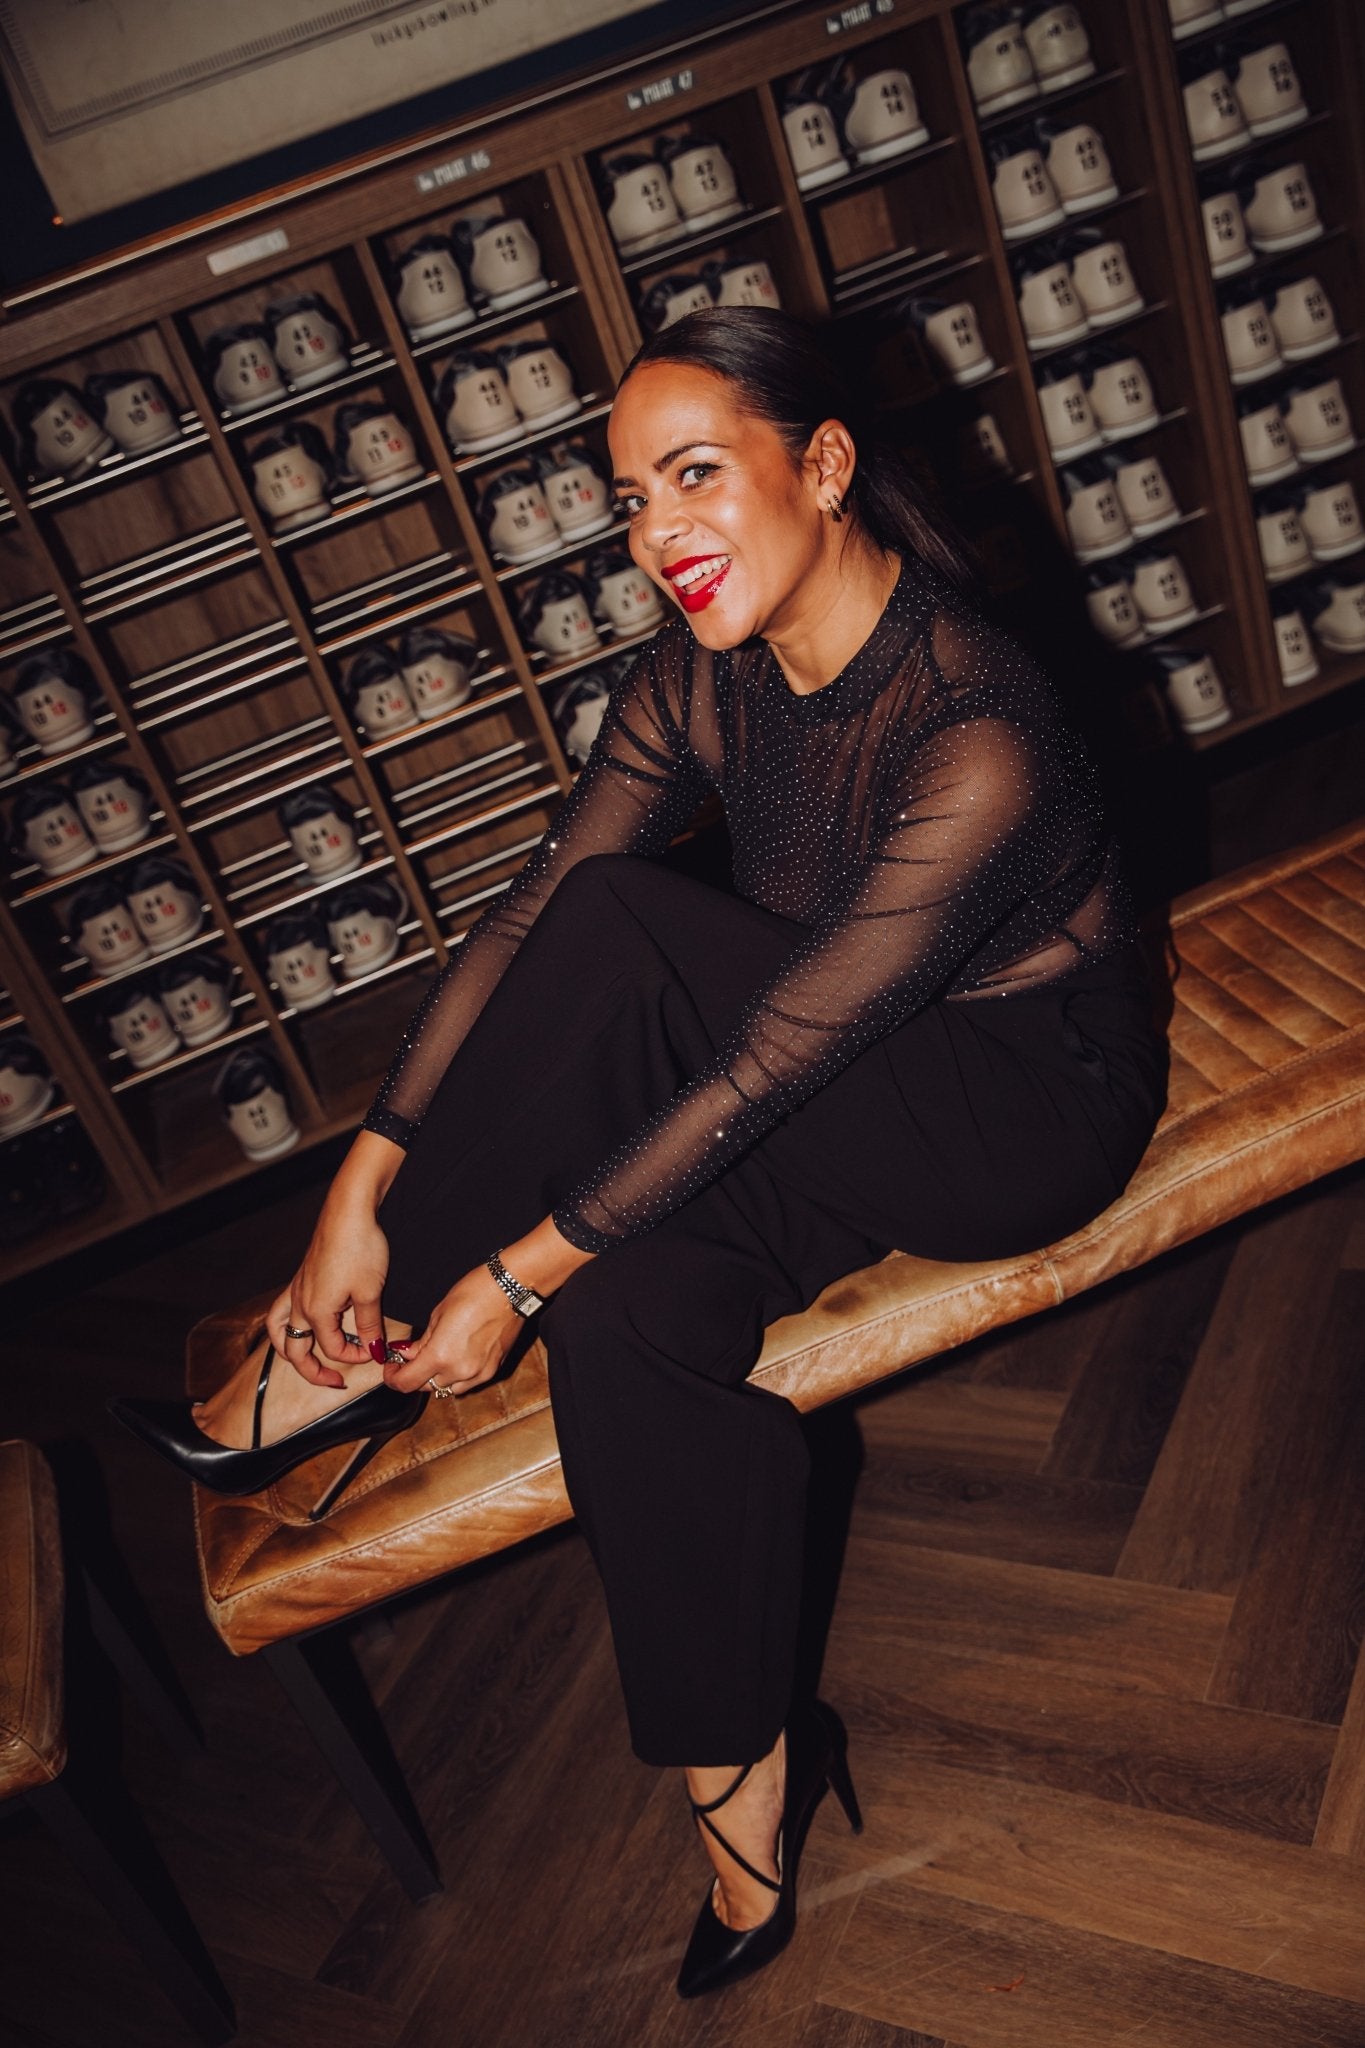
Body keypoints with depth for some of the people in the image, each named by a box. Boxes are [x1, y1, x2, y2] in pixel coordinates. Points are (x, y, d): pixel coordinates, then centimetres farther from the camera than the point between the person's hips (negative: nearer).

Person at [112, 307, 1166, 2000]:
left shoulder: (975, 744, -30)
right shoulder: (695, 681, -8)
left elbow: (762, 1066, -30)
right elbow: (518, 921, -10)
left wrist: (513, 1272, -24)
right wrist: (365, 1185, -15)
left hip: (1029, 1109, -6)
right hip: (845, 1112, 6)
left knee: (619, 931, -28)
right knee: (628, 1303, -24)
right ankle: (742, 1772, -2)